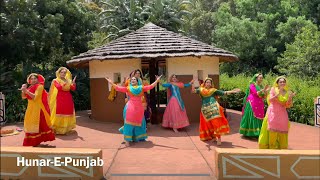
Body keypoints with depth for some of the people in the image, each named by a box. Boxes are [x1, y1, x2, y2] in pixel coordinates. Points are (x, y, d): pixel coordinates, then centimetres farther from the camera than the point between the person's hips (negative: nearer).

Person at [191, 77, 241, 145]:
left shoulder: (213, 90, 11)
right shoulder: (201, 90, 11)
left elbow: (222, 92, 9)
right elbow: (196, 91, -5)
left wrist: (232, 91, 3)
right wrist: (193, 90, -28)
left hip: (214, 108, -1)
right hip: (205, 109, 1)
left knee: (216, 122, -9)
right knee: (208, 124, 4)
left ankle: (219, 138, -4)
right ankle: (213, 137, 18)